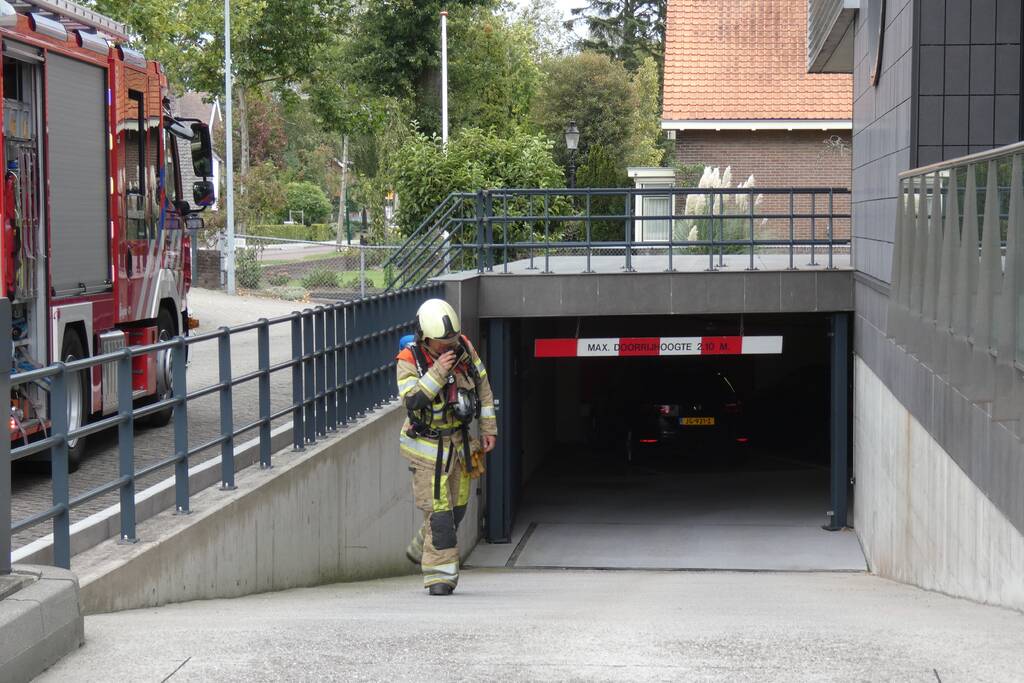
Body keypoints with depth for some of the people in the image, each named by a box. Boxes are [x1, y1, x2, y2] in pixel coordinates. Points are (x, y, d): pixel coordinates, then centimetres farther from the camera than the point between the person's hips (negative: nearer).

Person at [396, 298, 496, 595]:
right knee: (438, 510, -9)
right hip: (427, 445, -5)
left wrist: (489, 429, 5)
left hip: (458, 441, 5)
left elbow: (482, 386, 4)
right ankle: (440, 574, -2)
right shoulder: (409, 360, -19)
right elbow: (411, 400, -30)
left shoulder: (464, 347, -7)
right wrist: (437, 372, -37)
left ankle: (421, 550, 36)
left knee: (457, 507, 15)